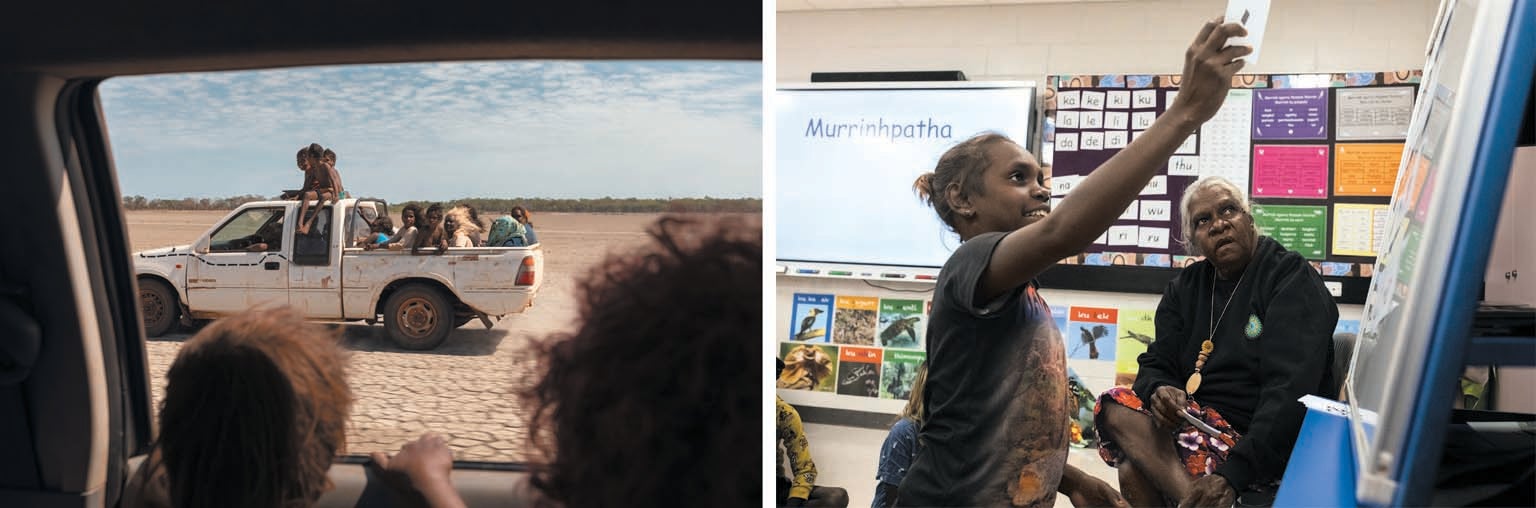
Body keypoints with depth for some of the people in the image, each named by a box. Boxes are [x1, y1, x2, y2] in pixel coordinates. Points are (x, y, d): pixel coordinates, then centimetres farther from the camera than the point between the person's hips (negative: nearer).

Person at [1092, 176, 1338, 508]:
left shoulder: (1291, 278, -5)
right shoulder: (1185, 287, 14)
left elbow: (1290, 389, -19)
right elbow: (1155, 365, 10)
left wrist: (1234, 474, -32)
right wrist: (1159, 391, -19)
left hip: (1269, 448, -6)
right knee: (1116, 406, -23)